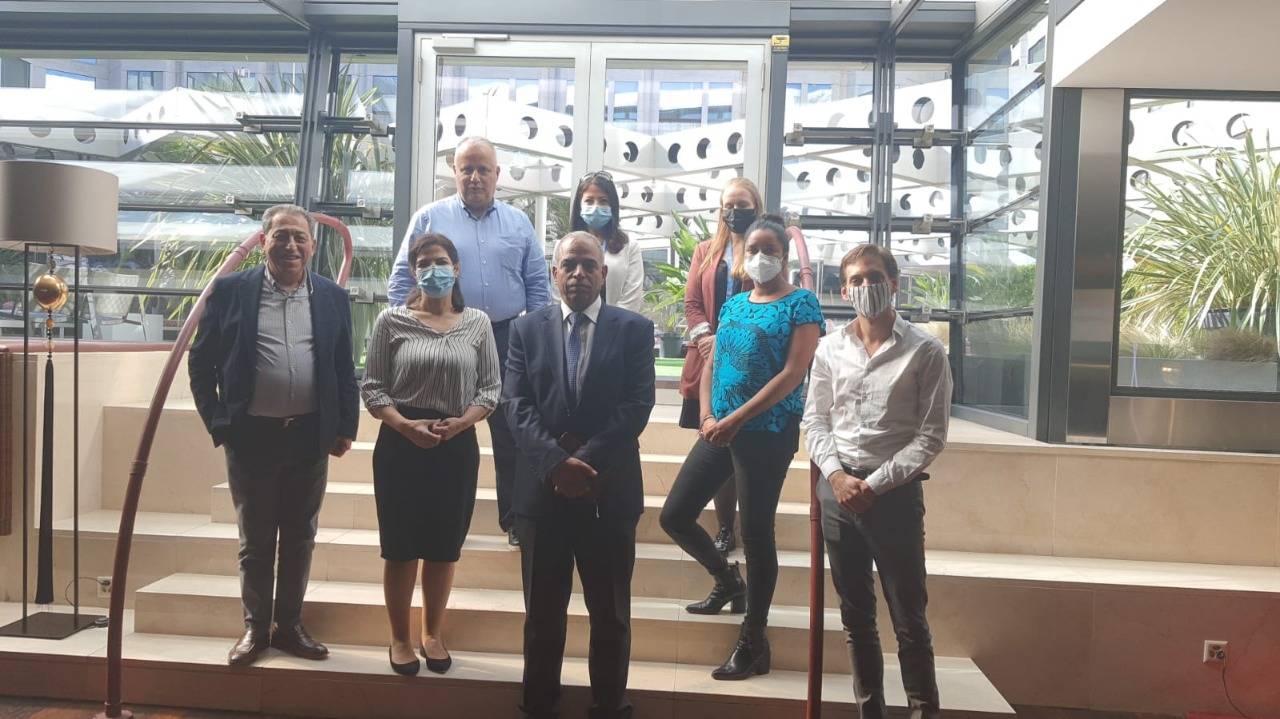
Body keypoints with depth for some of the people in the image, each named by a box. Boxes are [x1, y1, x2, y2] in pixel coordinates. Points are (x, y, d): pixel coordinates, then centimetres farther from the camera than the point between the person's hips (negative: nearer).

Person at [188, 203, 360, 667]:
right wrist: (217, 424, -2)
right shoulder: (230, 291, -1)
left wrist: (346, 428, 4)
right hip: (251, 436, -2)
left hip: (311, 436, 2)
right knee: (255, 541, 10)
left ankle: (289, 625, 27)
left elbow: (345, 369, 8)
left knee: (300, 539, 12)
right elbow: (201, 362, 3)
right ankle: (255, 628, 25)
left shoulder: (333, 297, 5)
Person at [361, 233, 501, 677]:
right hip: (401, 444, -1)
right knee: (400, 548, 6)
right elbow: (372, 387, -1)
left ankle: (432, 635, 28)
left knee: (444, 548, 11)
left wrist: (461, 422, -14)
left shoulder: (477, 323, 2)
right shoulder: (392, 321, -1)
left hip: (458, 446, 1)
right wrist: (405, 425, -17)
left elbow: (490, 387, 3)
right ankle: (400, 638, 23)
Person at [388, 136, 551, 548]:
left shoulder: (518, 222, 8)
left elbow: (537, 285, 9)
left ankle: (514, 519, 17)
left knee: (511, 435, 5)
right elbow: (401, 282, 3)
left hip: (506, 341, 1)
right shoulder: (430, 218, 3)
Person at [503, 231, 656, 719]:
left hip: (610, 491, -1)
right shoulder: (527, 329, 7)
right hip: (543, 488, 1)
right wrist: (557, 461, -15)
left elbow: (637, 406, -6)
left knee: (610, 611, 10)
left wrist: (586, 461, -14)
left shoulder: (634, 329, 2)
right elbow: (517, 405, -2)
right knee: (542, 610, 12)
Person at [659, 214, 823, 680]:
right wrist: (707, 416, -5)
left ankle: (753, 643, 14)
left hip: (768, 433, -7)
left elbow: (792, 374, -15)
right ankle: (728, 581, 34)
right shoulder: (733, 304, 14)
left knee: (755, 533, -1)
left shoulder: (801, 304, -5)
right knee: (675, 515, 8)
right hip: (719, 430, 7)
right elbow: (711, 364, 13)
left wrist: (735, 420, -18)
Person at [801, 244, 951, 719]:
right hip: (837, 490, 4)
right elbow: (815, 421, 8)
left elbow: (931, 436, -7)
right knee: (856, 617, 14)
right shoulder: (830, 350, 7)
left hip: (895, 494, -4)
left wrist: (874, 484, -12)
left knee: (909, 620, 1)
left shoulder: (925, 352, -4)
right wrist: (837, 476, -8)